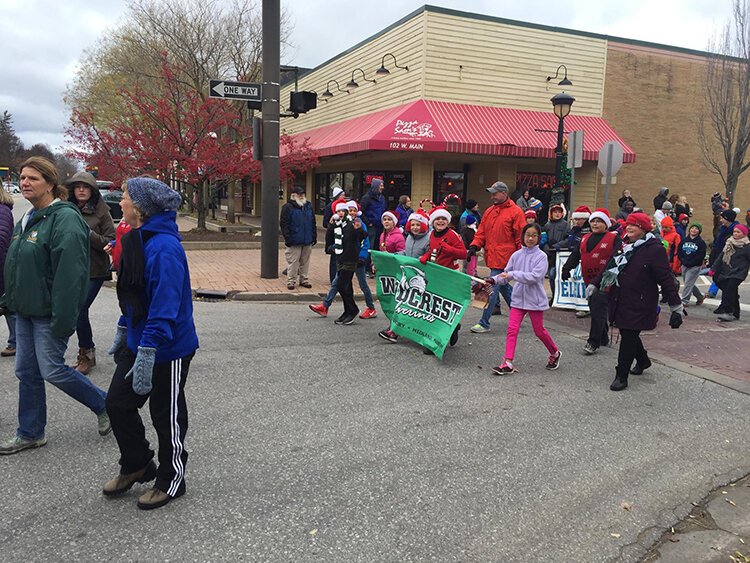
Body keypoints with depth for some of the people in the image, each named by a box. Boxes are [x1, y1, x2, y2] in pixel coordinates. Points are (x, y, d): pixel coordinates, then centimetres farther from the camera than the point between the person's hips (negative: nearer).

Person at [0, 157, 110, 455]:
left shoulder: (65, 219, -18)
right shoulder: (28, 219, 12)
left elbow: (69, 273, -24)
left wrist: (63, 317, -27)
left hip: (48, 313, -9)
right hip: (25, 309, 9)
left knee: (52, 370, -3)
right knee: (27, 371, 13)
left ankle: (105, 405, 18)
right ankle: (30, 433, 26)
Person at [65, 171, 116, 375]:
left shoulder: (101, 212, -4)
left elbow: (111, 242, -6)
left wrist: (89, 234, -19)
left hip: (94, 271, -4)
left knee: (79, 310, -10)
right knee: (78, 311, 8)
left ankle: (86, 353, 8)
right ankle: (88, 352, 25)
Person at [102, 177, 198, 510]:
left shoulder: (164, 248, -24)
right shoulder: (136, 241, 7)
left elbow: (164, 308, -28)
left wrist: (146, 357, -28)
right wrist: (122, 333, 19)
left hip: (167, 349, -9)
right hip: (138, 343, 9)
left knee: (167, 418, 8)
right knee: (117, 404, 15)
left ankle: (170, 481, 29)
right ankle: (136, 466, 37)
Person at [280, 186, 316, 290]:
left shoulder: (309, 206, 14)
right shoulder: (288, 207, -4)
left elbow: (313, 223, 19)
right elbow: (283, 224, -7)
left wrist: (314, 236, 13)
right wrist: (287, 238, -14)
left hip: (307, 241, 5)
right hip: (294, 241, -5)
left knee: (305, 261, 11)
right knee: (293, 262, -3)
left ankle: (304, 279, 21)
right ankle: (291, 281, 5)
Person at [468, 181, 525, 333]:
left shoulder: (515, 212, -7)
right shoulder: (489, 212, 14)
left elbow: (520, 237, -7)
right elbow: (481, 232, 14)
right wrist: (475, 246, -3)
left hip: (503, 258, -8)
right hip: (492, 257, 8)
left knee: (492, 289, -8)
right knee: (504, 287, 19)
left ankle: (484, 323, -2)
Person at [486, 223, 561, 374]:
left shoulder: (541, 256, -10)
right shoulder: (517, 255, 3)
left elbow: (534, 277, -22)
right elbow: (506, 274, 8)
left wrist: (512, 274, -25)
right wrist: (494, 280, -10)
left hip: (535, 299, -3)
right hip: (518, 298, 4)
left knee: (539, 330, 10)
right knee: (512, 329, -6)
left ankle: (555, 353, 35)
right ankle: (508, 363, -5)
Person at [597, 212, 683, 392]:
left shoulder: (654, 249, -13)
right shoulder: (623, 246, 10)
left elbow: (666, 279, -14)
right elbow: (610, 267, 20)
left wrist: (676, 307, -14)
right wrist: (595, 284, 17)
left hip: (639, 305, -7)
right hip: (619, 301, 7)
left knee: (629, 337, -3)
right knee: (627, 334, 19)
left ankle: (622, 375, 9)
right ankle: (643, 361, 45)